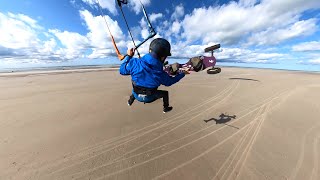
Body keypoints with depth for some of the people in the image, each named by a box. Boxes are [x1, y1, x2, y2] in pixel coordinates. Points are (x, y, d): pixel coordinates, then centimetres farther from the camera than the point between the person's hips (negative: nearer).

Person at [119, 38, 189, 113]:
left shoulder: (134, 63, -29)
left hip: (136, 95, 3)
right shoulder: (161, 74, -30)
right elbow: (170, 81, -8)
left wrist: (128, 56, 0)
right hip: (149, 98, -2)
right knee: (165, 93, 22)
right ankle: (166, 108, 42)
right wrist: (182, 73, 5)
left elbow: (122, 70, -9)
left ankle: (130, 101, 52)